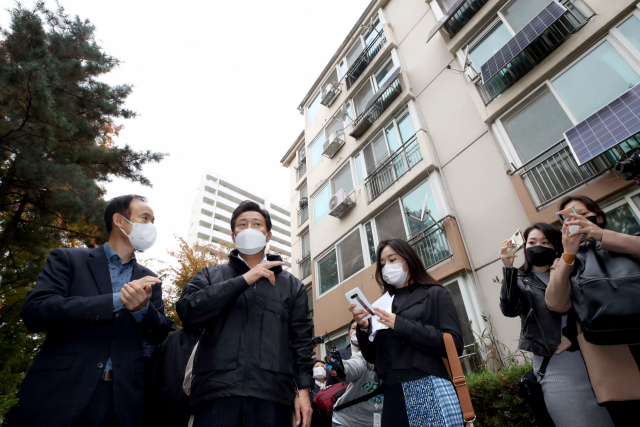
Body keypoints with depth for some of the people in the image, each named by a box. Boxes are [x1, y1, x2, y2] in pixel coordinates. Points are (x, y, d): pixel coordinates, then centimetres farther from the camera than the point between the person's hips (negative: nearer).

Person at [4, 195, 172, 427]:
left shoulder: (148, 280, 11)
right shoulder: (67, 259, 3)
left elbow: (160, 336, 6)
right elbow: (34, 311, -11)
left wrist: (143, 308, -15)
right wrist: (117, 300, -17)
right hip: (59, 393, -2)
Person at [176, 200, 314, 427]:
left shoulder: (291, 284, 15)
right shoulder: (211, 275, 13)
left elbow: (301, 339, 10)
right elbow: (187, 311, -5)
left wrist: (304, 389, 0)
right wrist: (243, 280, -10)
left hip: (272, 394, 1)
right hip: (217, 391, 0)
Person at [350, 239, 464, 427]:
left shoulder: (435, 294, 2)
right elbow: (372, 357, 13)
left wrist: (400, 325, -15)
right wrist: (363, 328, -6)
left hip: (430, 389, -4)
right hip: (393, 394, 4)